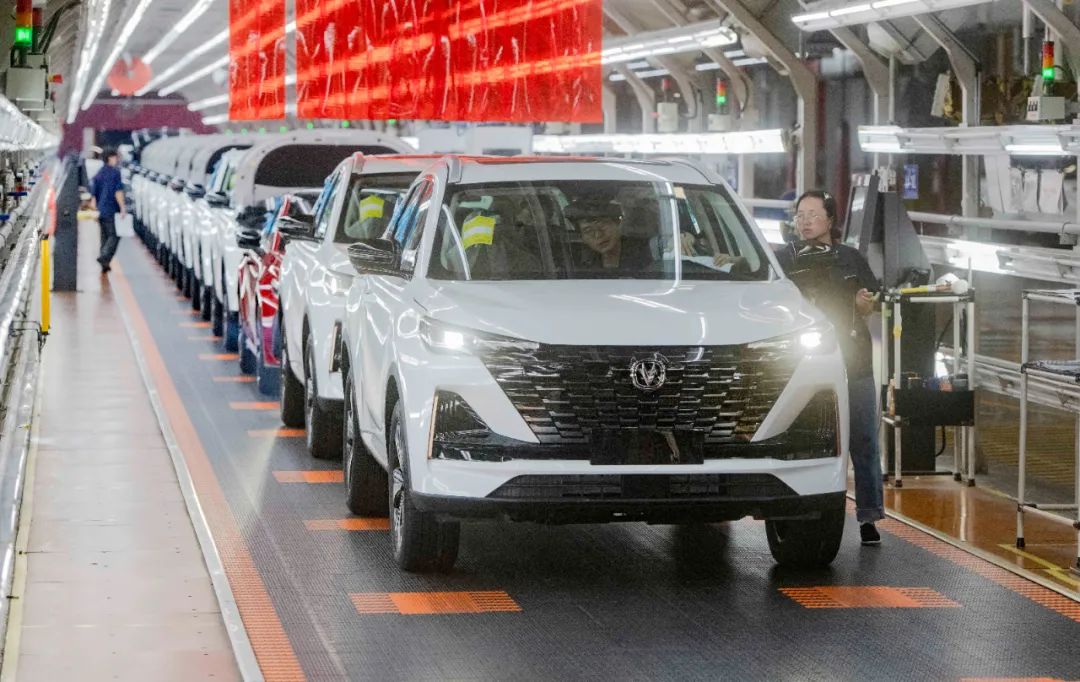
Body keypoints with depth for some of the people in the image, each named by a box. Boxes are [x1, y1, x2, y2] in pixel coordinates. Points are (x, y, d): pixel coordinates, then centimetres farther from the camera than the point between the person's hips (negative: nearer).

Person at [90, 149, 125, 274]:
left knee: (105, 236, 13)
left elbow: (94, 194, 18)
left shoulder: (98, 174, 15)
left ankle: (105, 264, 13)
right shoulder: (115, 172, -8)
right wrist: (122, 208, -14)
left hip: (101, 211, 7)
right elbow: (118, 192, -15)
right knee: (114, 236, -5)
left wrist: (95, 211, 24)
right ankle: (104, 257, -23)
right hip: (112, 210, -7)